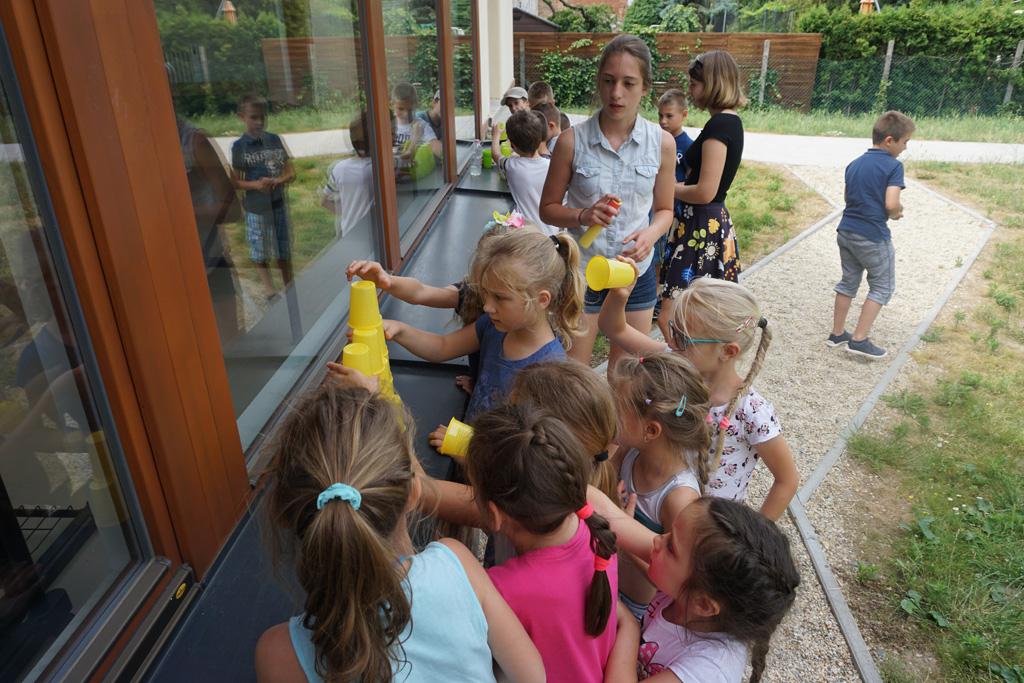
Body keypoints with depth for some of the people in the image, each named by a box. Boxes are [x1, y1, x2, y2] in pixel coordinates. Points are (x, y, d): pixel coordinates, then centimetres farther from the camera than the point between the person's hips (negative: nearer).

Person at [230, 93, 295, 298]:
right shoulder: (239, 146, -5)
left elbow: (291, 173, 5)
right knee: (260, 255, 6)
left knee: (284, 252, 12)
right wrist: (255, 184, -21)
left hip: (279, 204, 2)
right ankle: (270, 292, 17)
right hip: (256, 209, -2)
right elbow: (236, 182, -2)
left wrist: (277, 181, -16)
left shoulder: (275, 140, 1)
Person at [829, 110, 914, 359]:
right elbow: (891, 204, -21)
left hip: (846, 231, 7)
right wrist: (898, 212, 2)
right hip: (873, 236, -7)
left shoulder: (854, 164, 10)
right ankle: (859, 339, 3)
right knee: (882, 286, 7)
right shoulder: (893, 166, -12)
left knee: (849, 281, 19)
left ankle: (837, 333, 23)